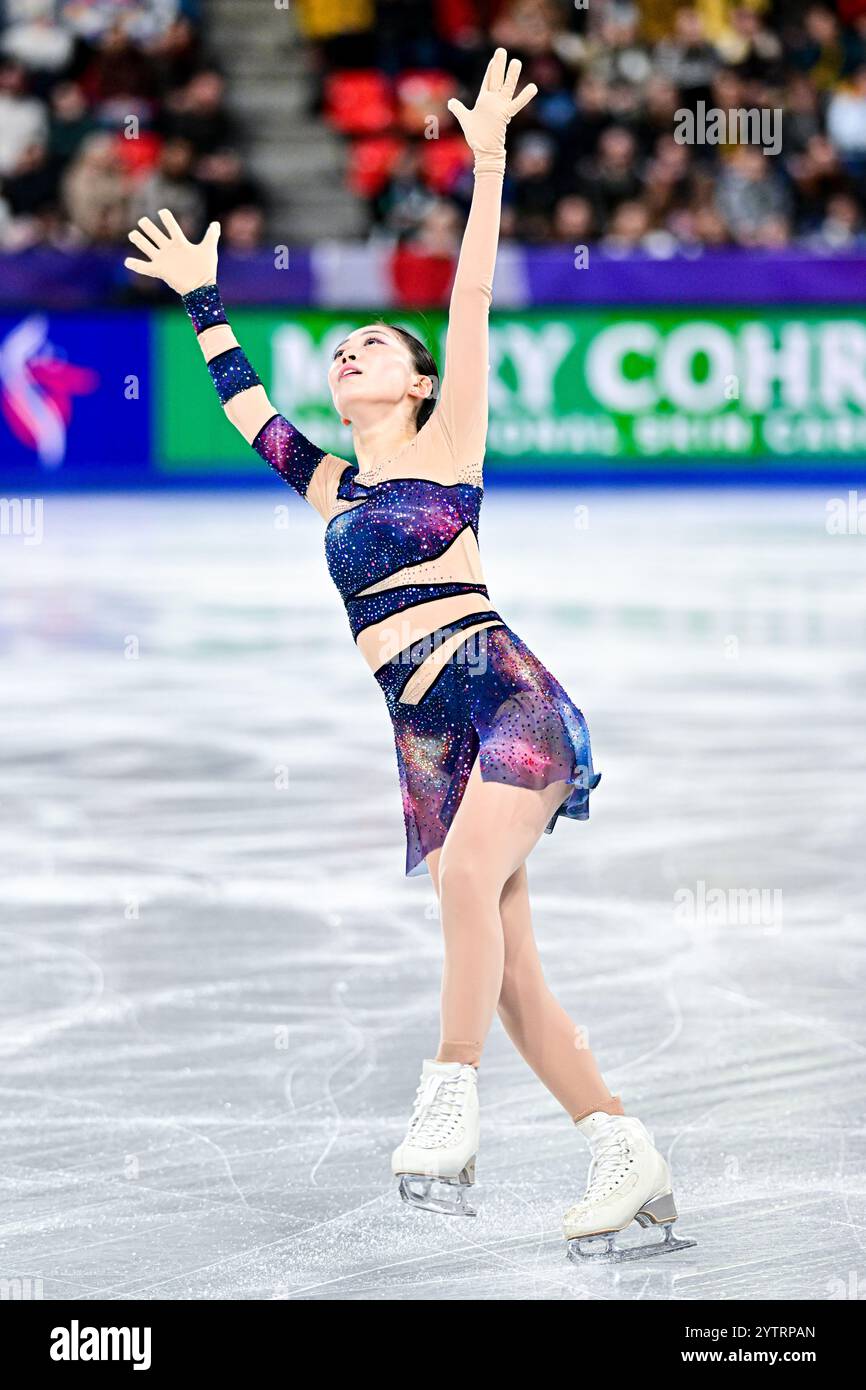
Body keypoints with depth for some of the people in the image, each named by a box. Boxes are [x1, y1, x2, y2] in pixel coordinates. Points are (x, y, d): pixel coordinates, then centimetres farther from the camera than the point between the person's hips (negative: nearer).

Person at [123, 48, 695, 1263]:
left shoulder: (446, 444, 8)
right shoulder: (328, 485, 20)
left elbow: (473, 304, 1)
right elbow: (244, 404, 32)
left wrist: (488, 162, -3)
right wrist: (201, 297, 40)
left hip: (507, 695, -5)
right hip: (424, 735, 5)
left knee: (470, 876, -29)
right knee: (502, 960, -1)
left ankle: (449, 1106, -30)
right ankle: (626, 1158, 3)